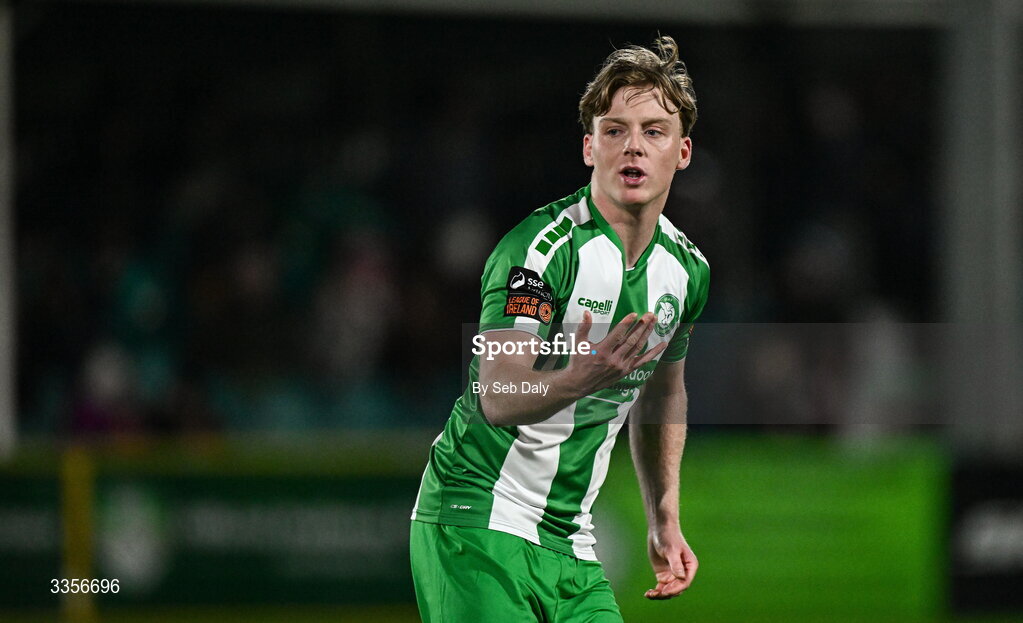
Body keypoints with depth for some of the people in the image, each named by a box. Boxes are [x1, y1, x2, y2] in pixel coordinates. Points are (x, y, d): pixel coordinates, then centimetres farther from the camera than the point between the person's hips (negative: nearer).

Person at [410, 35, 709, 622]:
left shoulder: (688, 267, 7)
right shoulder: (542, 248, -16)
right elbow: (497, 399, -23)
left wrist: (665, 522, 21)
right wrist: (579, 380, -41)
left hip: (570, 543, 7)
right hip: (479, 523, -7)